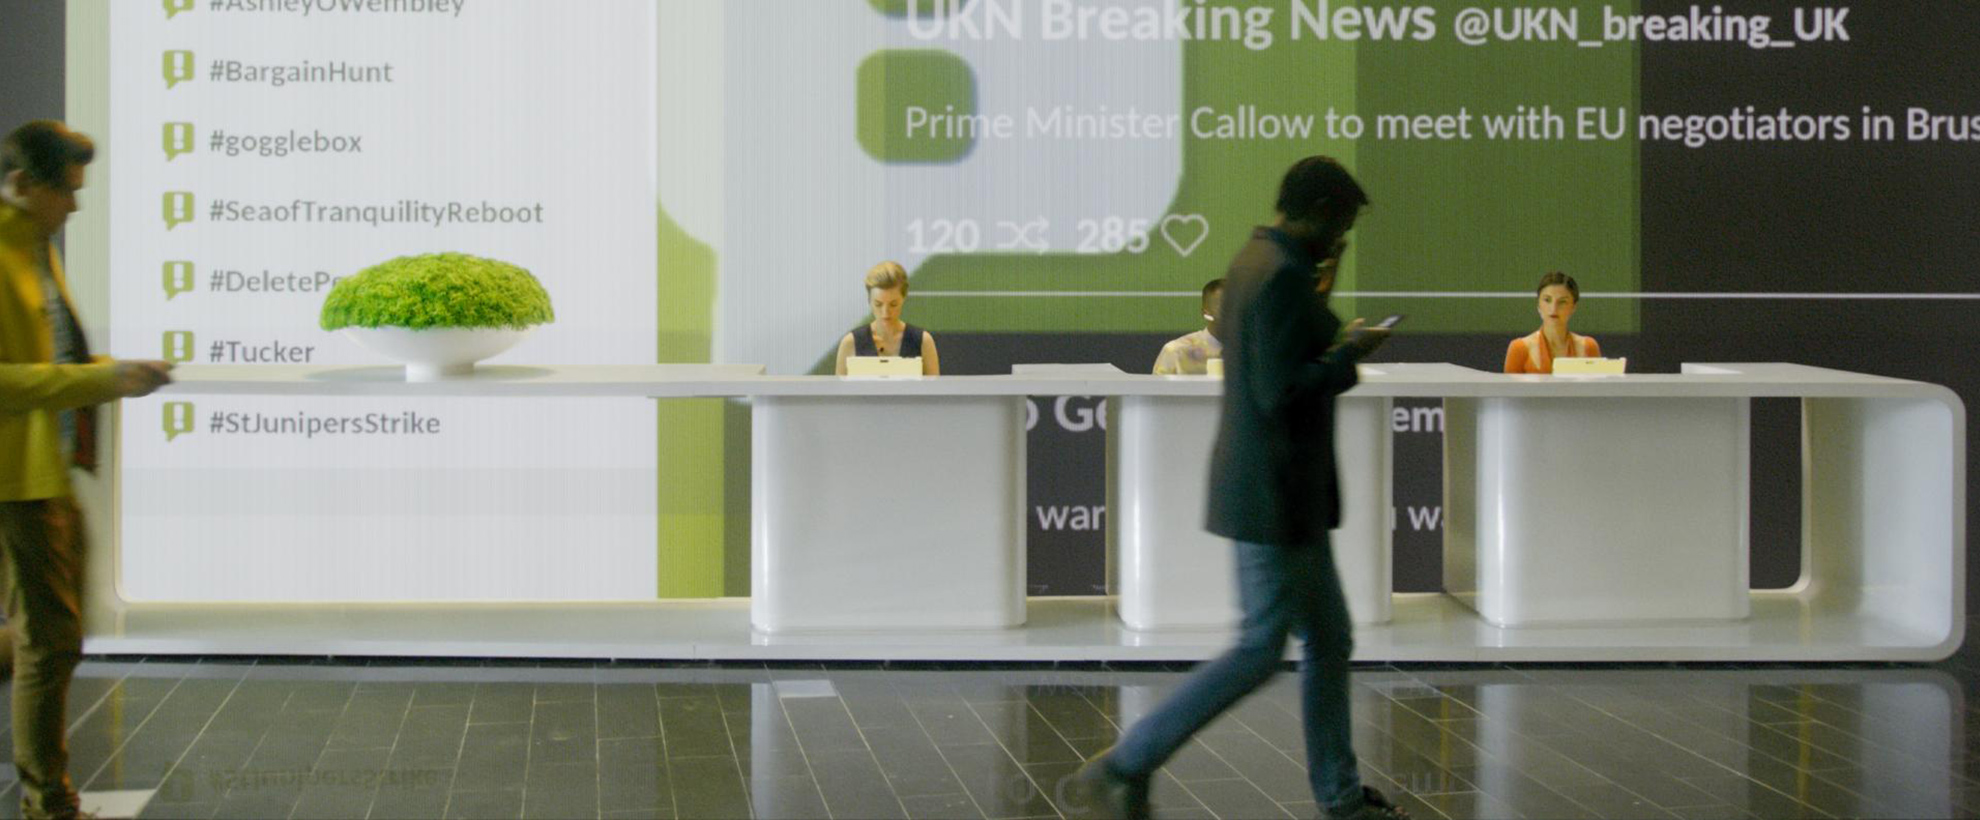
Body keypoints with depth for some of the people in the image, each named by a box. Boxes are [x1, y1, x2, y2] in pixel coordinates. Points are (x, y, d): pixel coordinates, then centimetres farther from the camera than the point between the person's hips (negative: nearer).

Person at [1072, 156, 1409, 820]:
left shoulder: (1253, 260, 11)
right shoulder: (1284, 275, -20)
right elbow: (1280, 393, -25)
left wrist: (1318, 303, 13)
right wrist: (1349, 352, -13)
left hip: (1289, 492, 10)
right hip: (1275, 494, -10)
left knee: (1330, 637, 15)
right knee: (1259, 652, -3)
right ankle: (1126, 765, 1)